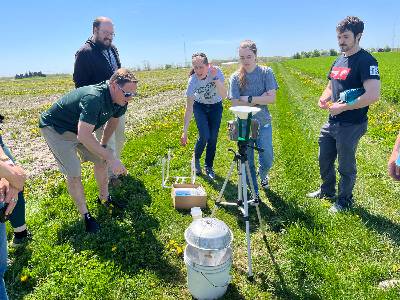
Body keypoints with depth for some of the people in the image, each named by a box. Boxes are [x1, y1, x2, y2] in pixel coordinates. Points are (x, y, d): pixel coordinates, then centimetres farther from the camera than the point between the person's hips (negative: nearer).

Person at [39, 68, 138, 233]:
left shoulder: (120, 101, -11)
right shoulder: (93, 98, -39)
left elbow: (113, 121, 9)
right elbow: (83, 136, -45)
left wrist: (103, 145, 13)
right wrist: (111, 158, -42)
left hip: (79, 128, 8)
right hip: (55, 128, -8)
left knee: (101, 159, 6)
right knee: (74, 174, -11)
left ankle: (104, 197, 28)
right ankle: (85, 215, 7)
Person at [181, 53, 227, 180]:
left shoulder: (216, 71, -28)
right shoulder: (192, 80, -29)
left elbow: (224, 95, -32)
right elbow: (189, 108, -29)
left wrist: (215, 79, -45)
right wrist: (185, 131, -31)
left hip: (216, 106, 1)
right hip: (200, 106, -1)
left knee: (213, 138, -1)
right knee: (204, 136, -15)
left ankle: (209, 167, 19)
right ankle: (196, 159, 16)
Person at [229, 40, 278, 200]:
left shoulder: (266, 72, -1)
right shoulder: (236, 77, -1)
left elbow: (272, 98, -10)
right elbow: (235, 104, -9)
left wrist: (249, 99, -13)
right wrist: (260, 99, -12)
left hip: (263, 123, 0)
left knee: (267, 160, 2)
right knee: (247, 162, 6)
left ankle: (262, 174, 39)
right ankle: (254, 192, 25)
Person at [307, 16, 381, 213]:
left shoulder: (365, 61, -15)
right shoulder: (339, 60, 10)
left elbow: (373, 95, -26)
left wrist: (343, 107, -22)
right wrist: (323, 99, 0)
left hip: (351, 126, -8)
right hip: (332, 123, 8)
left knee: (346, 166, 7)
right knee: (324, 159, 20)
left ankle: (344, 201, 28)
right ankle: (327, 191, 42)